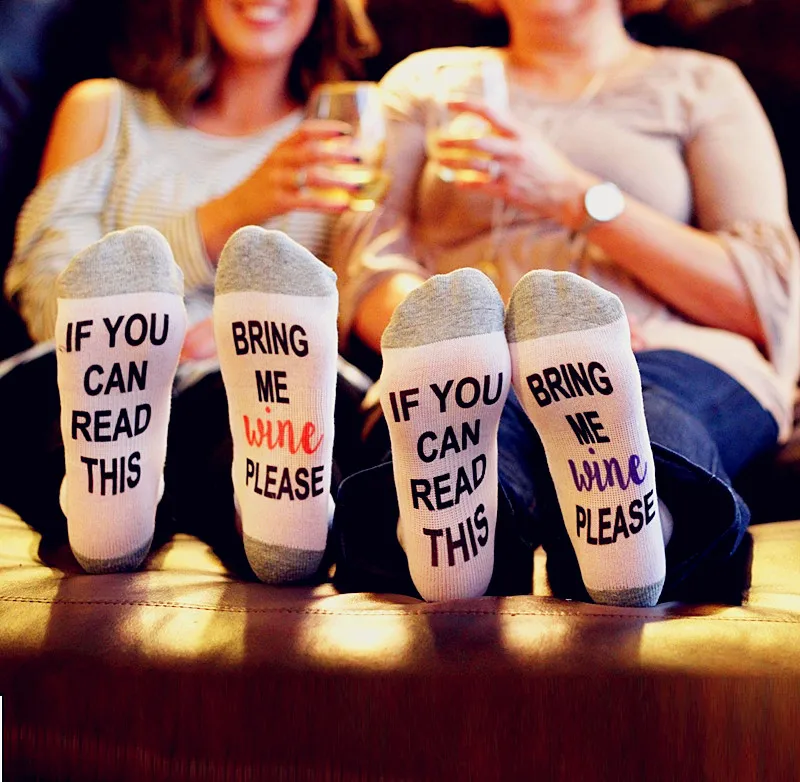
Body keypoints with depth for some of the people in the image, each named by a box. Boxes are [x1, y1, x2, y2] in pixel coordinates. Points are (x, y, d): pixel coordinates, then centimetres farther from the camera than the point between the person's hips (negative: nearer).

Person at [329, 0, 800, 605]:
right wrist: (450, 338, -16)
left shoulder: (702, 85, 21)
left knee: (655, 414, -39)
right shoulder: (426, 82, 25)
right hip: (480, 369, 1)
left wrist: (577, 197, -3)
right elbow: (366, 267, 9)